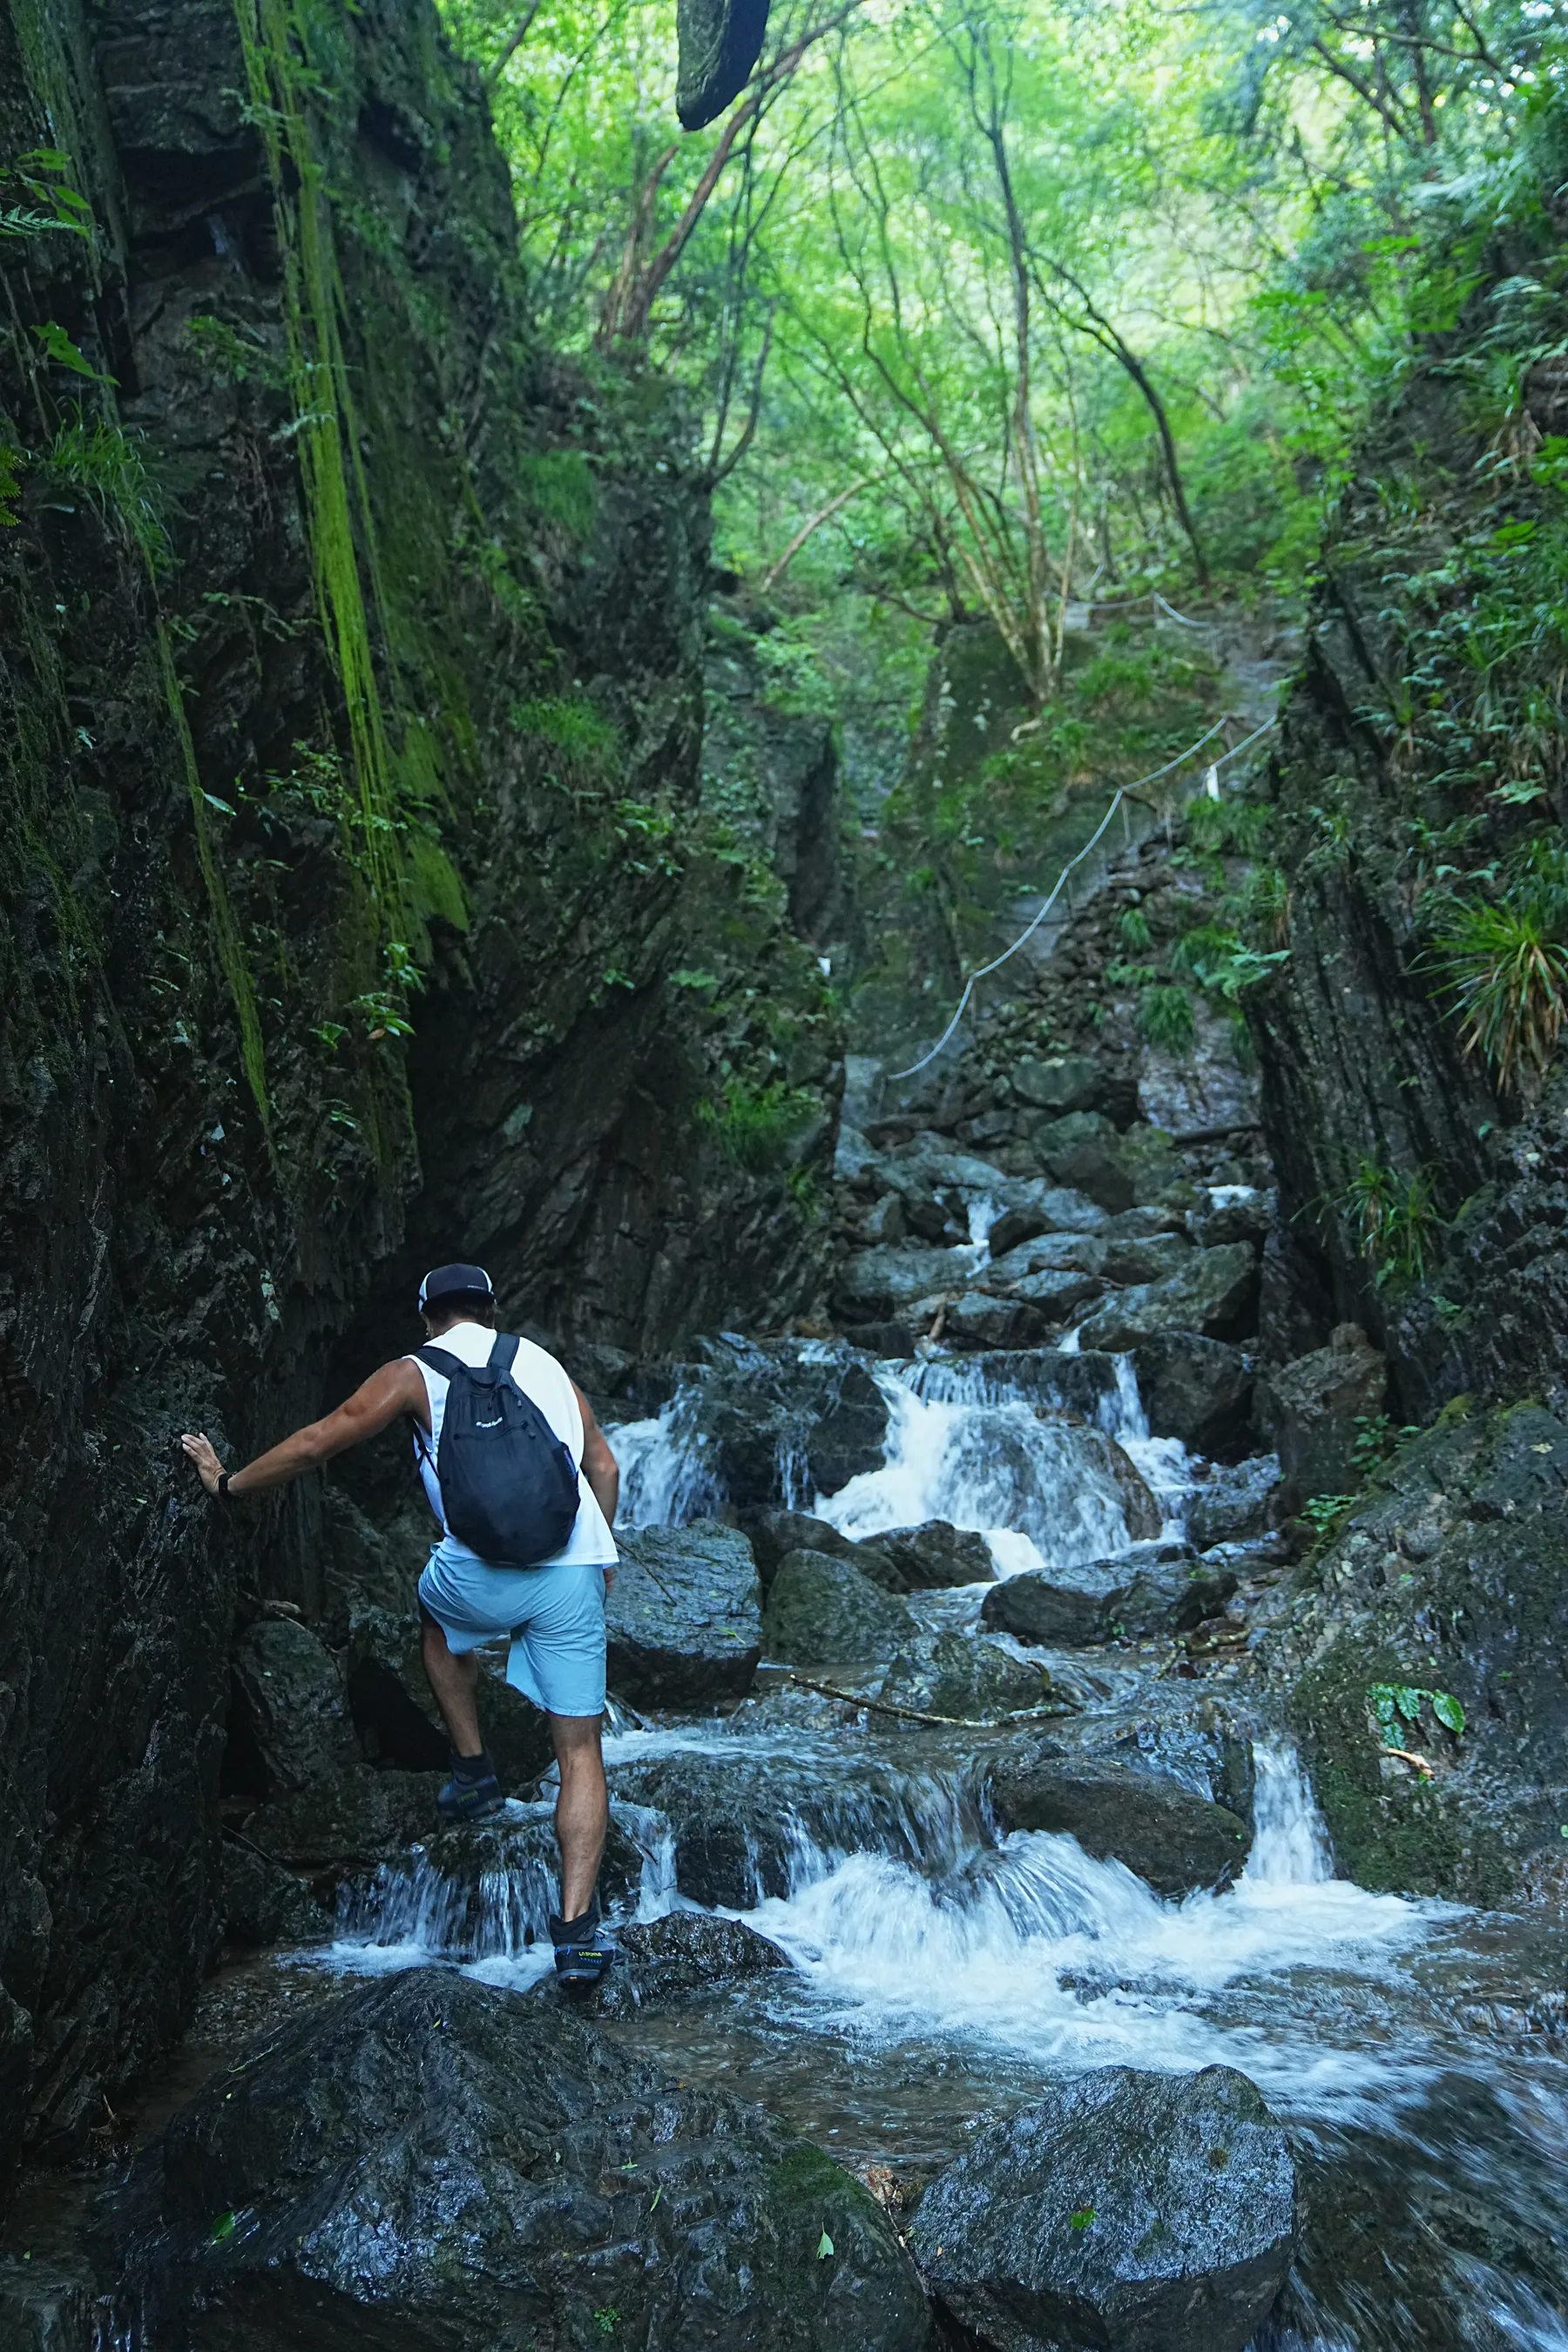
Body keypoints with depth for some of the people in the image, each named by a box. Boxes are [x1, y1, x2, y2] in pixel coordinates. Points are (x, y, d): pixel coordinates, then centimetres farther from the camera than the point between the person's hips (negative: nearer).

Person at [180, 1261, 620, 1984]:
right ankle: (577, 1929, 1)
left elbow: (315, 1443, 6)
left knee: (437, 1617, 35)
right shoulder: (546, 1364, 22)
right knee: (580, 1752, 10)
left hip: (481, 1571, -2)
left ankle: (473, 1769, 29)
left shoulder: (415, 1372, 10)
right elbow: (603, 1466, 17)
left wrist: (228, 1484, 19)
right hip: (573, 1572, 2)